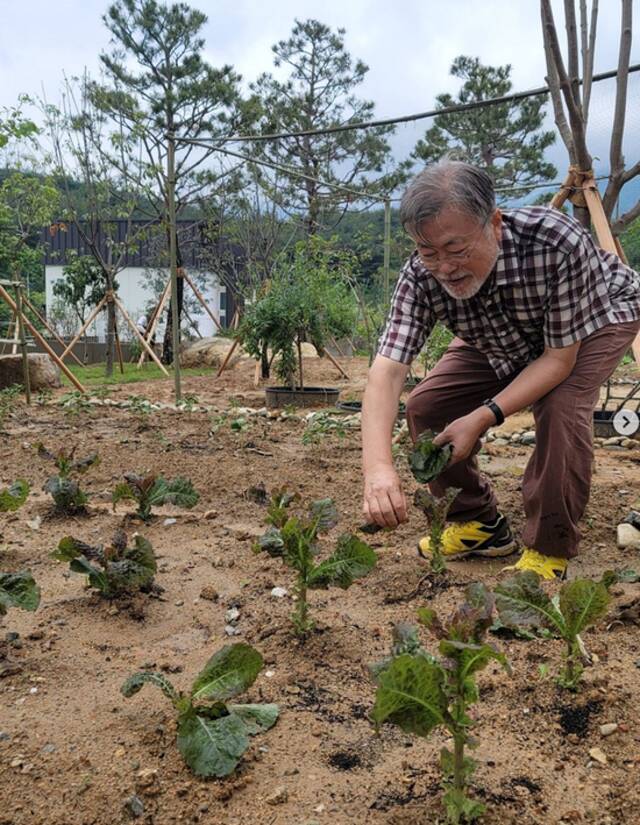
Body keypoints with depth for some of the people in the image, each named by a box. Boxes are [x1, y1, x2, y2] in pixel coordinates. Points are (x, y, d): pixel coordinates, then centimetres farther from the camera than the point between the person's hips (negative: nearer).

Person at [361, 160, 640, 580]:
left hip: (599, 315, -4)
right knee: (425, 406, -9)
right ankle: (480, 524, 11)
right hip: (502, 338, 4)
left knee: (561, 405, -31)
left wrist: (483, 417, -42)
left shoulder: (558, 242, -41)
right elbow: (387, 371, -38)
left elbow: (560, 359, -33)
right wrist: (378, 466, -53)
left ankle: (550, 549, -10)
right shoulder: (422, 275, -31)